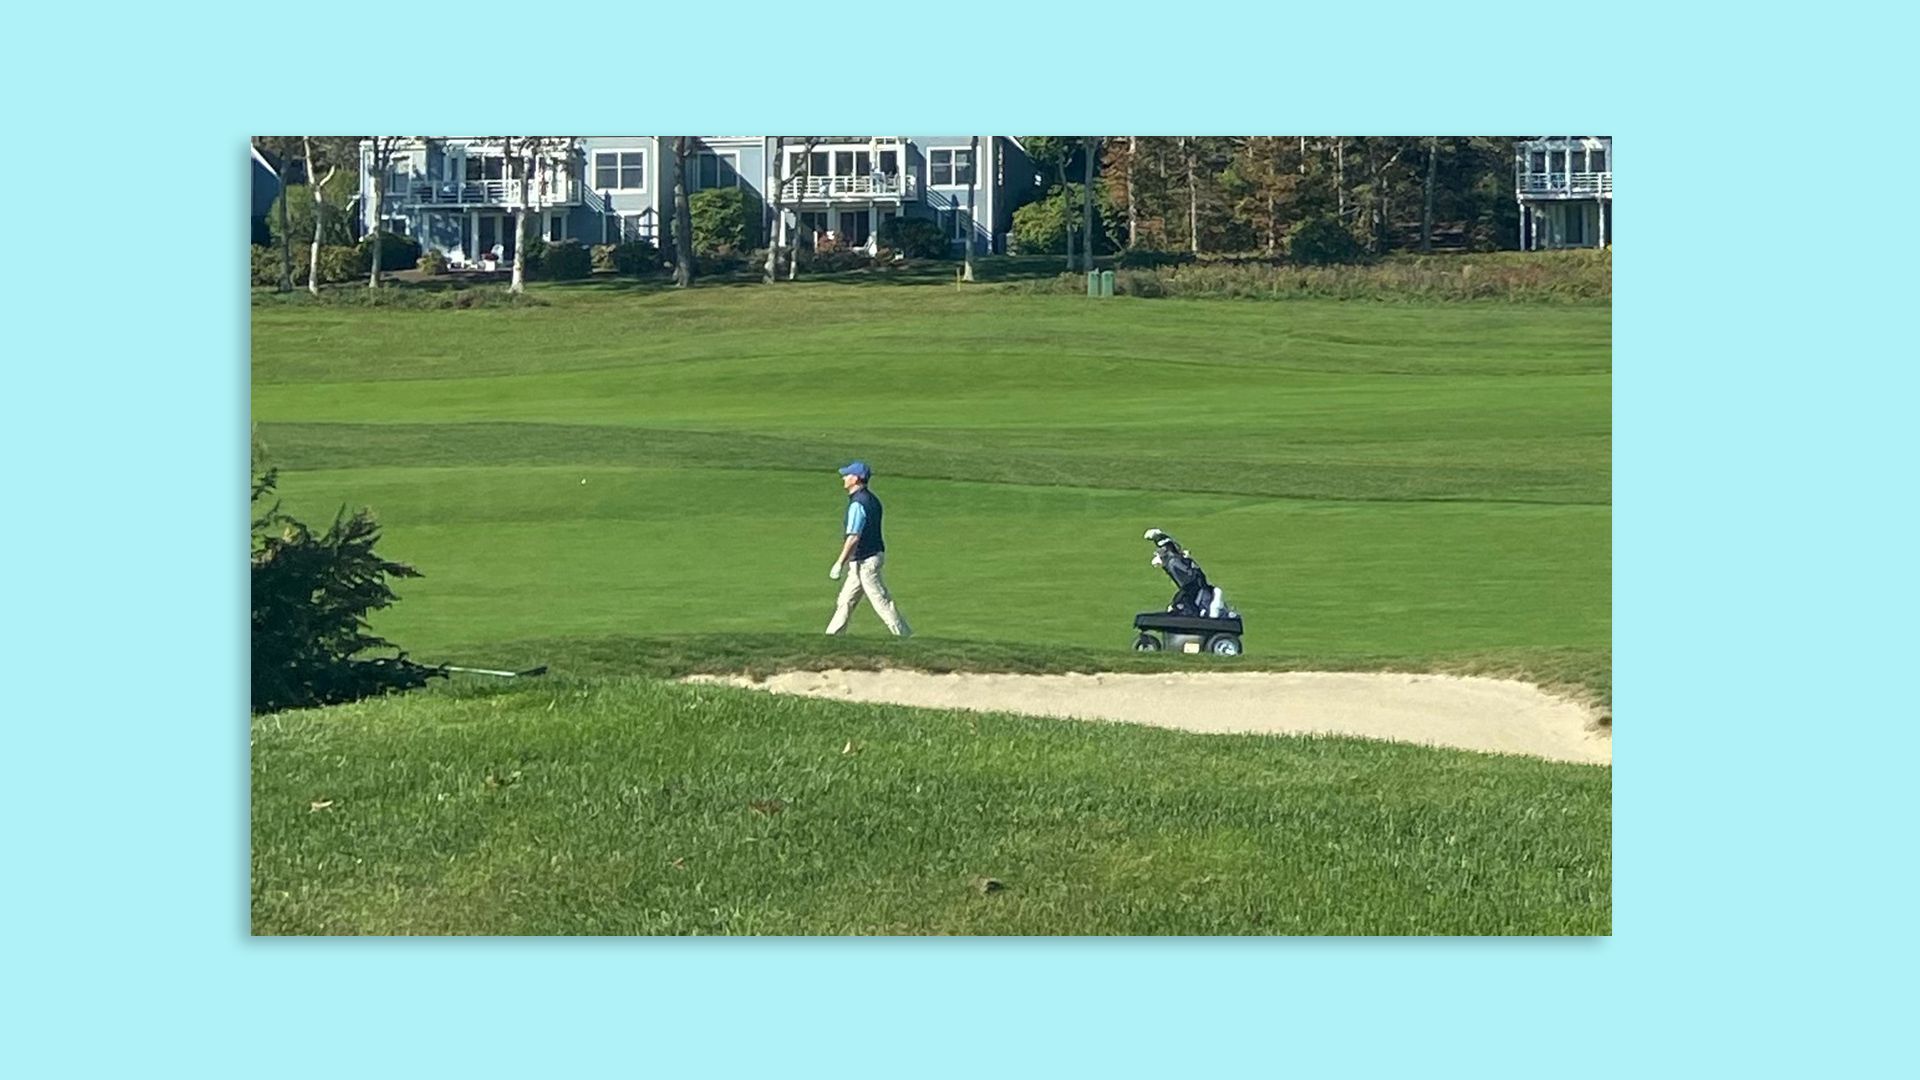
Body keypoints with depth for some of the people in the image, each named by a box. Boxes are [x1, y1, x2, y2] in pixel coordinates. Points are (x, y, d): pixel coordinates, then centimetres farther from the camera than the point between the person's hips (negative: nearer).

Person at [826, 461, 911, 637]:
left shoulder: (858, 503, -19)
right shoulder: (871, 499, 11)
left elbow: (854, 537, -24)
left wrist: (839, 563, -22)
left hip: (865, 561, -10)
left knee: (881, 600, -5)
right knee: (846, 600, 13)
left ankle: (904, 635, -2)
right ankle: (833, 635, 17)